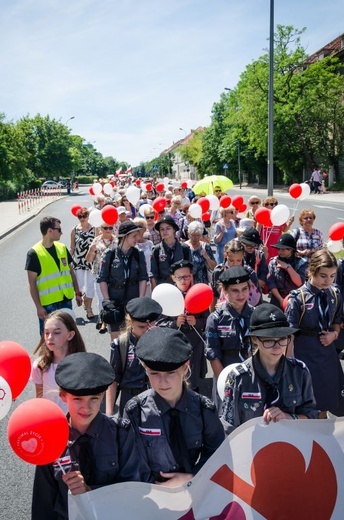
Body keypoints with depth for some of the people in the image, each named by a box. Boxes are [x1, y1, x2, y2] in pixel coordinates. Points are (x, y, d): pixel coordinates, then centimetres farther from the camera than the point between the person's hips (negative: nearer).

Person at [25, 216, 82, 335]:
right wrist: (38, 306, -14)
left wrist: (77, 293, 12)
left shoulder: (62, 248, 5)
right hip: (47, 304, -5)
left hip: (66, 300, 5)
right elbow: (32, 283, -10)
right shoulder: (34, 253, -11)